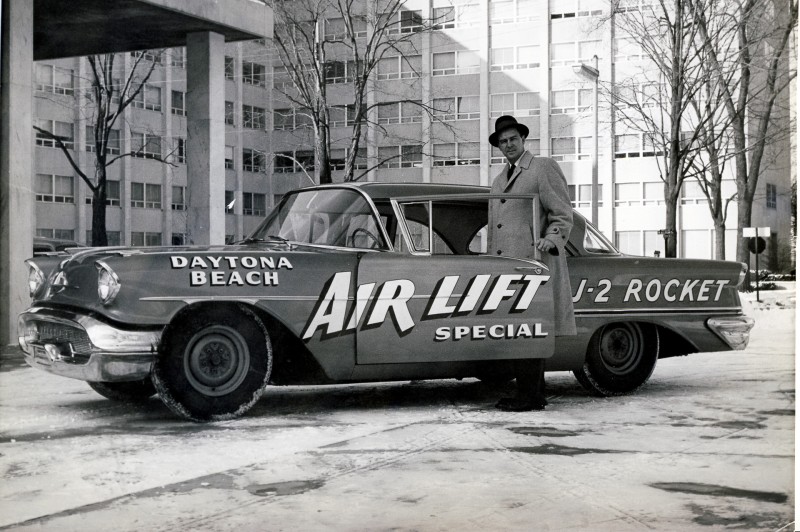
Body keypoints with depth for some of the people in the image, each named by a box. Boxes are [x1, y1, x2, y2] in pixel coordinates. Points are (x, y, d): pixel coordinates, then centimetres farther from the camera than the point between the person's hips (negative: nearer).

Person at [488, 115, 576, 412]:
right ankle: (529, 393, 14)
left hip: (533, 264, -8)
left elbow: (562, 215, -4)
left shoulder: (545, 168, 2)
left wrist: (552, 240, -21)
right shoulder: (498, 181, 24)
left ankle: (531, 396, -11)